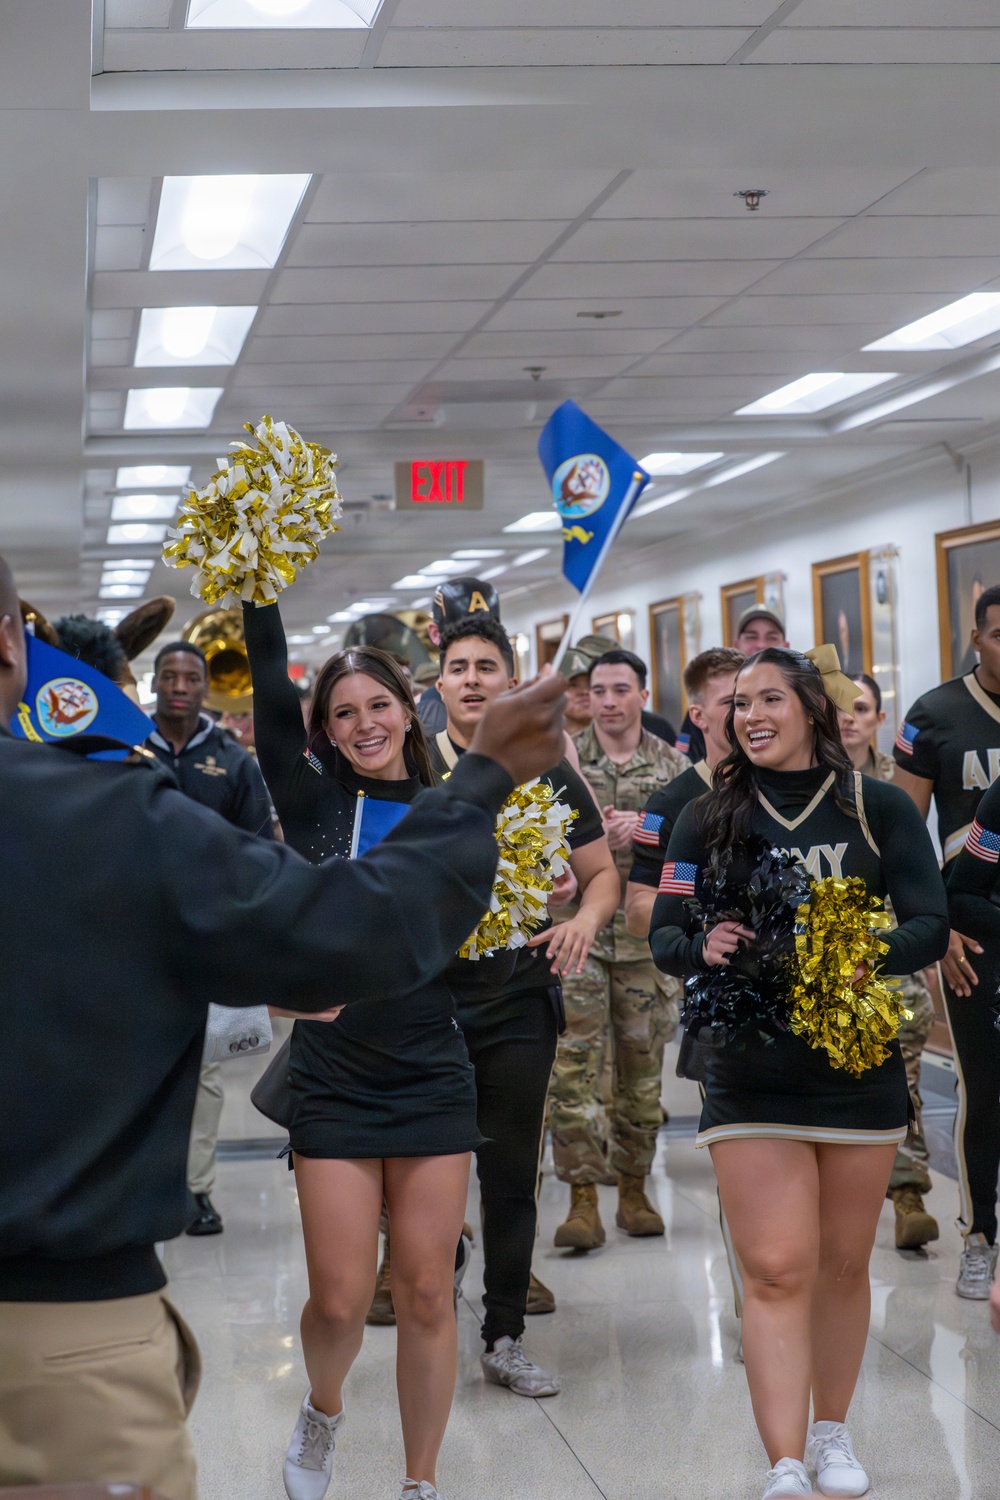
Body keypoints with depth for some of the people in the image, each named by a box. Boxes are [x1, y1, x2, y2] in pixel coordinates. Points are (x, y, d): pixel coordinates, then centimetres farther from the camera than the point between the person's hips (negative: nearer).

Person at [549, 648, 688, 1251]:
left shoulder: (674, 766, 8)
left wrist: (646, 830, -14)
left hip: (648, 934, 2)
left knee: (642, 1066, 7)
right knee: (574, 1065, -8)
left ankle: (634, 1189, 20)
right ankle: (583, 1199, -5)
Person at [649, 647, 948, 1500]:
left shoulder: (880, 809, 1)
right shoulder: (708, 820, 4)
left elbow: (930, 927, -5)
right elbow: (665, 935, 2)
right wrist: (704, 947, -20)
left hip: (859, 1062, 1)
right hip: (751, 1070, 0)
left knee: (843, 1264, 13)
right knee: (776, 1271, -8)